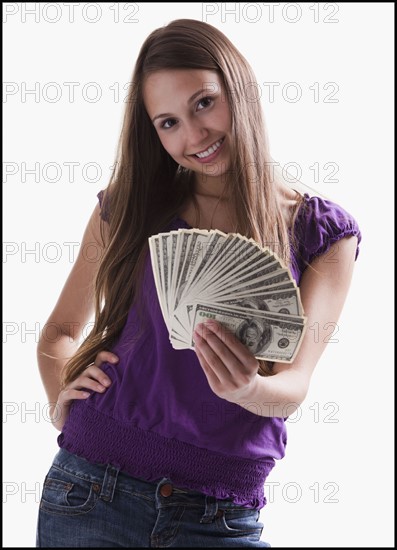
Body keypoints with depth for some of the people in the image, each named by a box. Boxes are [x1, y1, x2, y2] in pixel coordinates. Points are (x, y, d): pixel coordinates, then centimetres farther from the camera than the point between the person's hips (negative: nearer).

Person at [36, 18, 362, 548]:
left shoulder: (322, 233, 1)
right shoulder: (128, 207, 4)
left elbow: (294, 385, -5)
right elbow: (62, 329, 15)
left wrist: (248, 390, -27)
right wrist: (60, 399, -4)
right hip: (93, 490, 1)